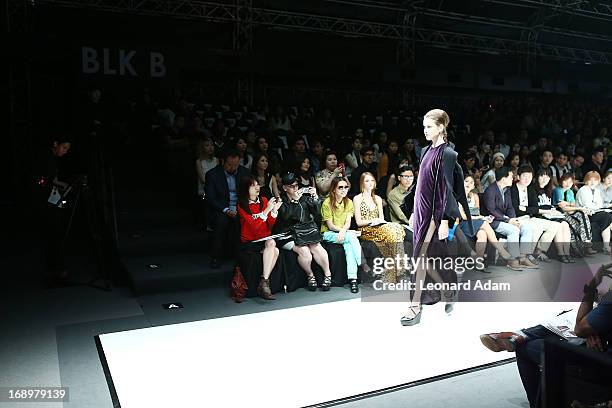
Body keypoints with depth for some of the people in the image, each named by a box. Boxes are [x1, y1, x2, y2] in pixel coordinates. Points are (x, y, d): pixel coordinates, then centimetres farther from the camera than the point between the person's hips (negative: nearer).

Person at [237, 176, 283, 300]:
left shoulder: (264, 200, 8)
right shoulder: (242, 206, -5)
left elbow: (270, 225, 6)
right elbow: (254, 226, -18)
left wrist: (275, 210, -10)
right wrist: (267, 209, -23)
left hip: (265, 240, 4)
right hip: (249, 243, -4)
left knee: (274, 250, -29)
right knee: (274, 250, -29)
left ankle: (264, 284, -25)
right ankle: (264, 284, -27)